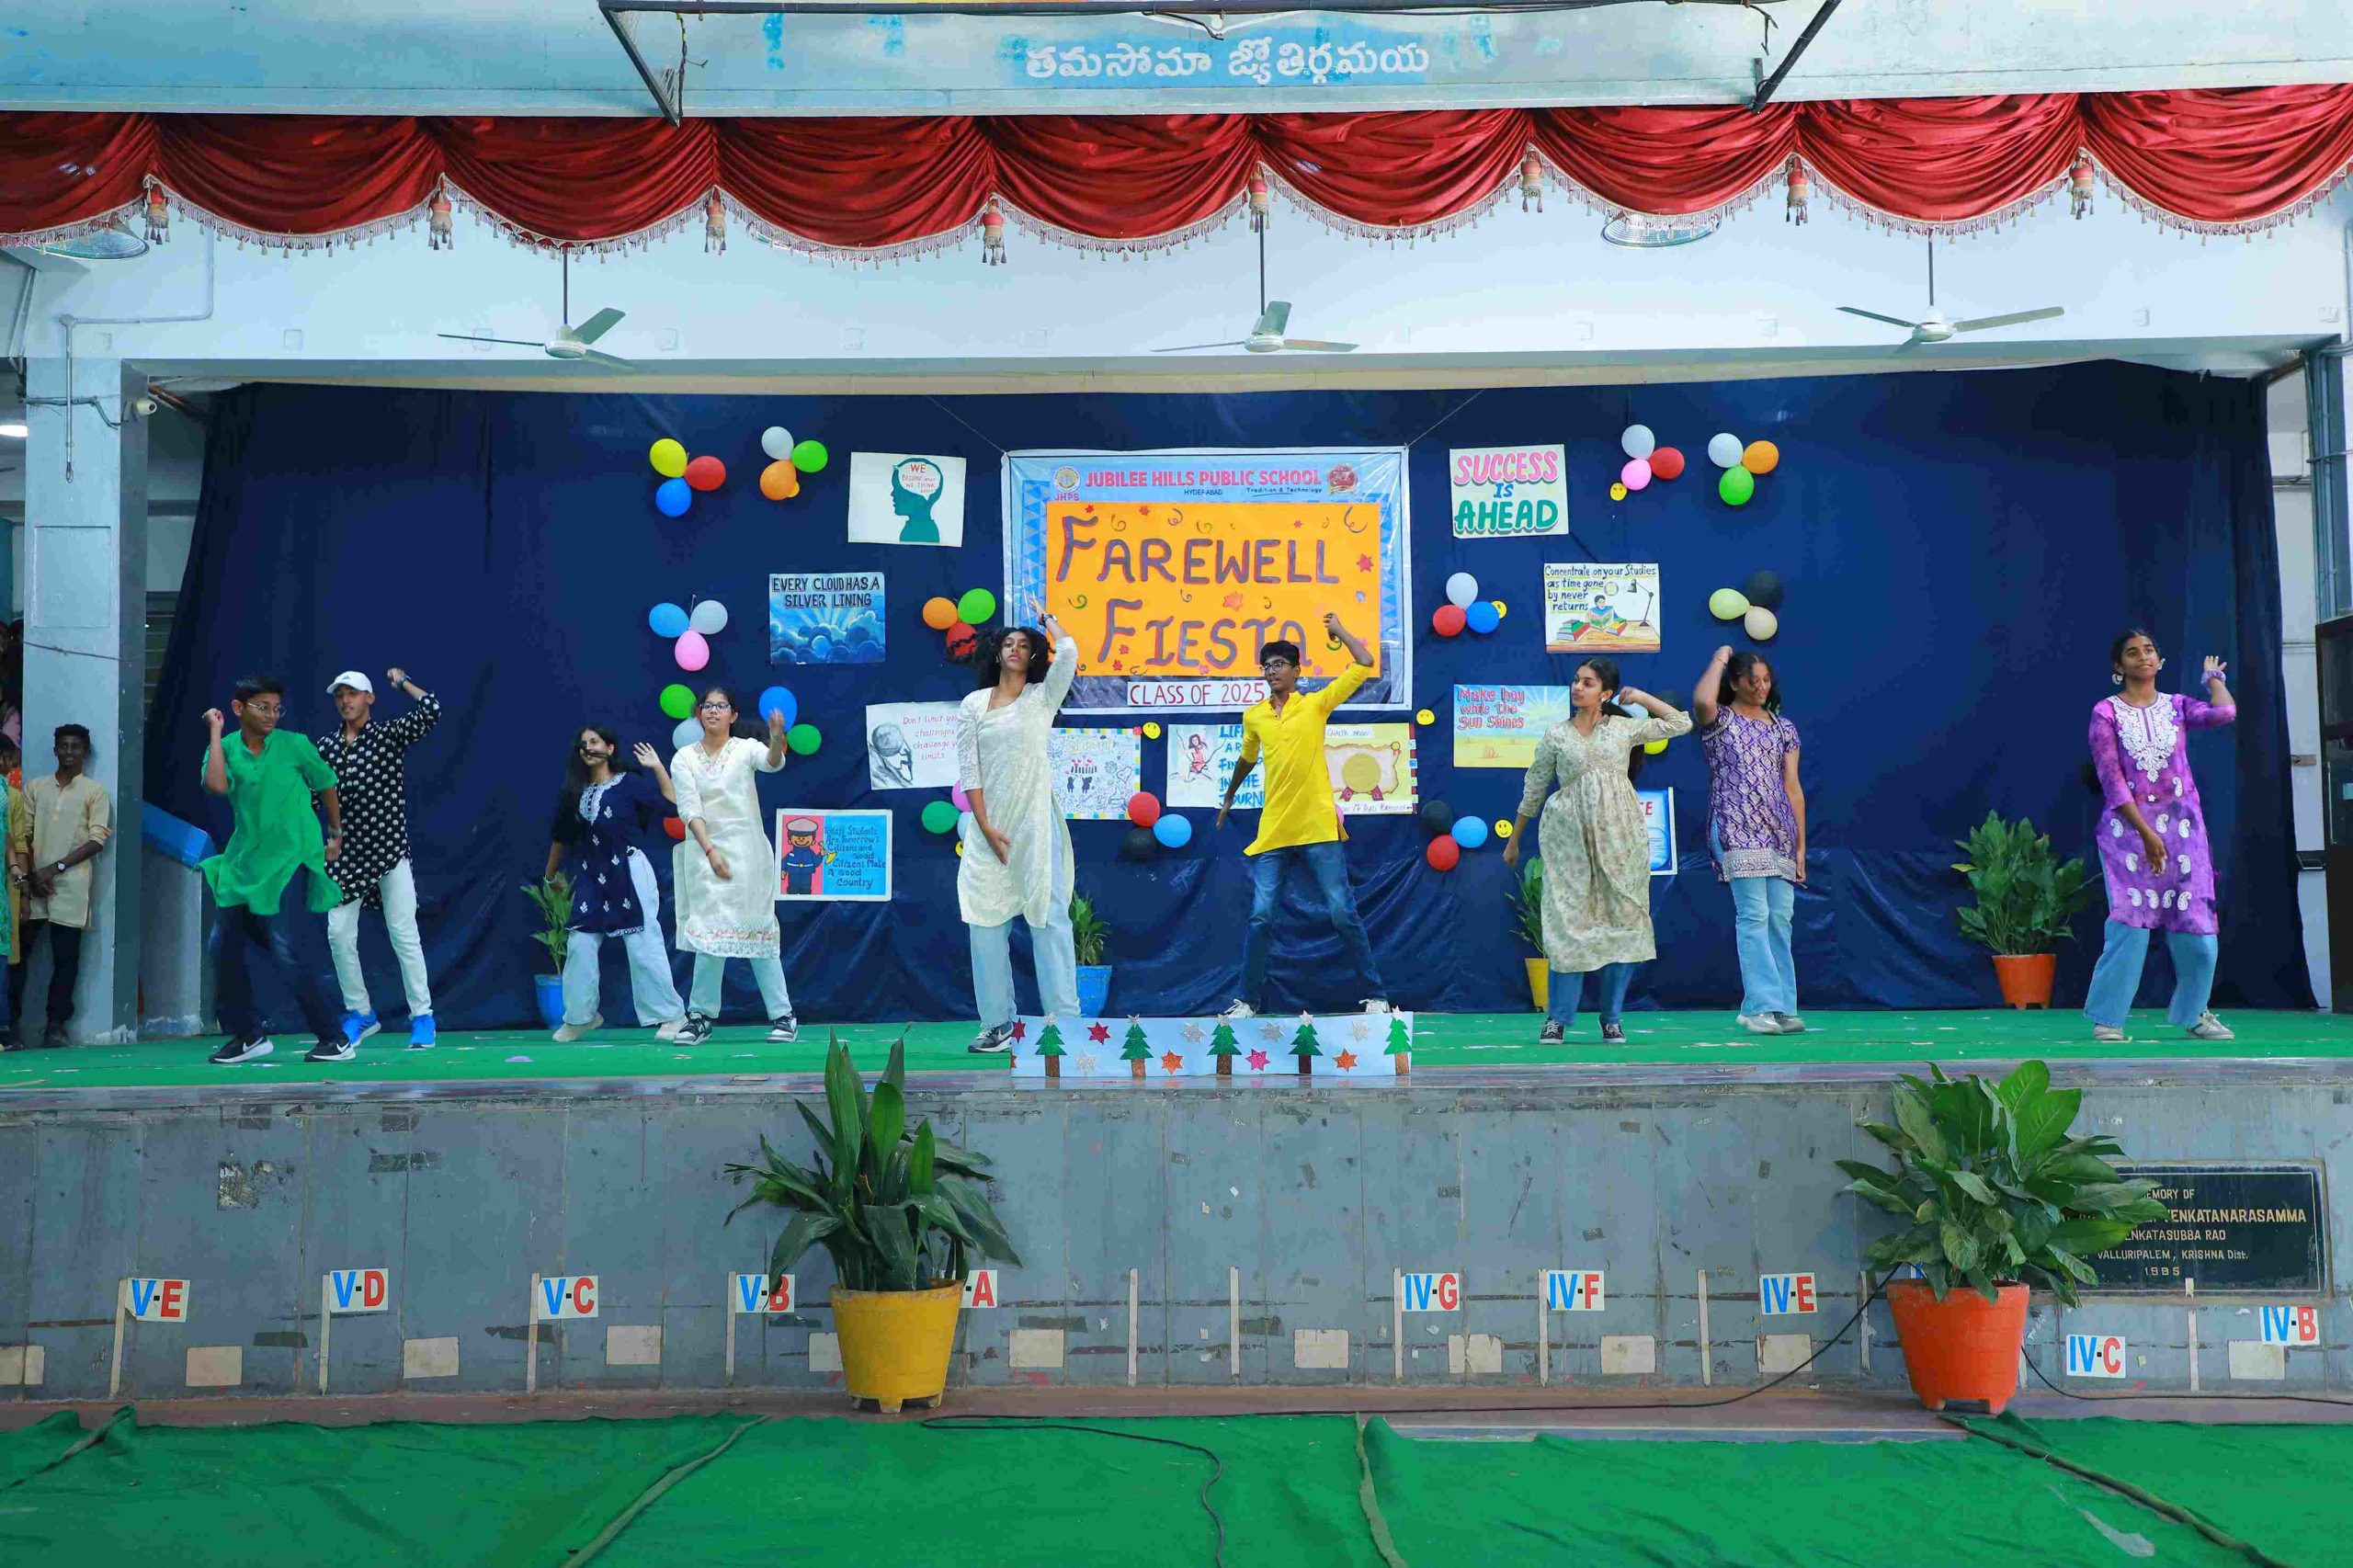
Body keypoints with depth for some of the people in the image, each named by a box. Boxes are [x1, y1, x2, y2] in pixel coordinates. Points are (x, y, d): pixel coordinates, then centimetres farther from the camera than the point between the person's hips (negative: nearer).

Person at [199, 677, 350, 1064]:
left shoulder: (295, 745, -4)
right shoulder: (225, 748, 3)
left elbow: (326, 785, 11)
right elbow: (217, 785, -18)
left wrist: (337, 835, 17)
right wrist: (215, 732, -12)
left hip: (289, 861, -5)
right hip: (245, 861, 5)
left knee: (283, 953, -13)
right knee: (225, 947, 5)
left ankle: (335, 1039, -5)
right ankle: (249, 1035, 22)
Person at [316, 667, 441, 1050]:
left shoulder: (389, 735, -2)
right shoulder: (326, 745, 8)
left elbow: (431, 712, -16)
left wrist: (402, 680, -2)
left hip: (390, 850, -4)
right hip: (347, 854, 4)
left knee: (404, 935, -4)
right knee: (339, 934, 1)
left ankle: (422, 1016, 4)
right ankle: (359, 1013, 18)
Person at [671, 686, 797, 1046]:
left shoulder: (745, 749, 0)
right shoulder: (684, 759, 4)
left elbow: (772, 762, -22)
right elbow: (689, 809, -5)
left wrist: (777, 739, -45)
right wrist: (711, 852, -17)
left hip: (747, 850, -1)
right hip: (704, 851, 2)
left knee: (757, 930, -1)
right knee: (709, 933, -1)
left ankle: (782, 1015, 4)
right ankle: (701, 1016, 8)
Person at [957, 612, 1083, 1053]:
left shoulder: (1042, 697, 5)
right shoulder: (973, 704, 9)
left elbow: (1068, 652, -13)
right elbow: (968, 770, 3)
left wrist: (1049, 623, 8)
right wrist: (986, 828, -7)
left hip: (1034, 821, -2)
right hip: (987, 825, 2)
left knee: (1049, 919, -4)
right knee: (986, 924, 2)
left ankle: (1064, 1020, -2)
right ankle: (997, 1024, 10)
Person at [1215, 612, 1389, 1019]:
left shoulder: (1316, 704, 3)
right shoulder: (1253, 716, 11)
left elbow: (1365, 664, -1)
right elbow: (1246, 760, 29)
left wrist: (1338, 630, 10)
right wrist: (1229, 798, 40)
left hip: (1319, 829, -2)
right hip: (1273, 831, 2)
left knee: (1343, 915, -1)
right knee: (1260, 917, -1)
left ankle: (1376, 996, 8)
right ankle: (1247, 1001, 10)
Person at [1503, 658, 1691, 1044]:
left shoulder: (1623, 728, 9)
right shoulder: (1556, 735, 7)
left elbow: (1681, 723, 14)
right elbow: (1533, 790, 12)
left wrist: (1641, 698, 11)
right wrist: (1514, 839, 16)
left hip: (1620, 835, 1)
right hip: (1570, 835, -1)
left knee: (1621, 919, 1)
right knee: (1569, 920, -4)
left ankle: (1612, 1018, 10)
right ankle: (1558, 1018, 2)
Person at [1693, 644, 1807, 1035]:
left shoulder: (1783, 728, 17)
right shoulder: (1720, 721, 4)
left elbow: (1792, 788, 15)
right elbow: (1702, 701, -22)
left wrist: (1801, 845, 11)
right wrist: (1719, 660, -5)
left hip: (1779, 832, 5)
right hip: (1737, 829, -5)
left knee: (1781, 918, 1)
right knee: (1754, 914, -12)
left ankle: (1782, 1008, 5)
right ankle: (1762, 1006, -12)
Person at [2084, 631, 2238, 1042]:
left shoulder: (2176, 706, 9)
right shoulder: (2106, 713, -1)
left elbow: (2224, 713, -12)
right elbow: (2112, 781, -7)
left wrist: (2214, 677, 8)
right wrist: (2146, 833, -14)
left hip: (2182, 826, 3)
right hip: (2128, 827, -3)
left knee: (2197, 924, 1)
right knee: (2130, 924, -10)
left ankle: (2194, 1012, 19)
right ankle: (2107, 1018, -2)